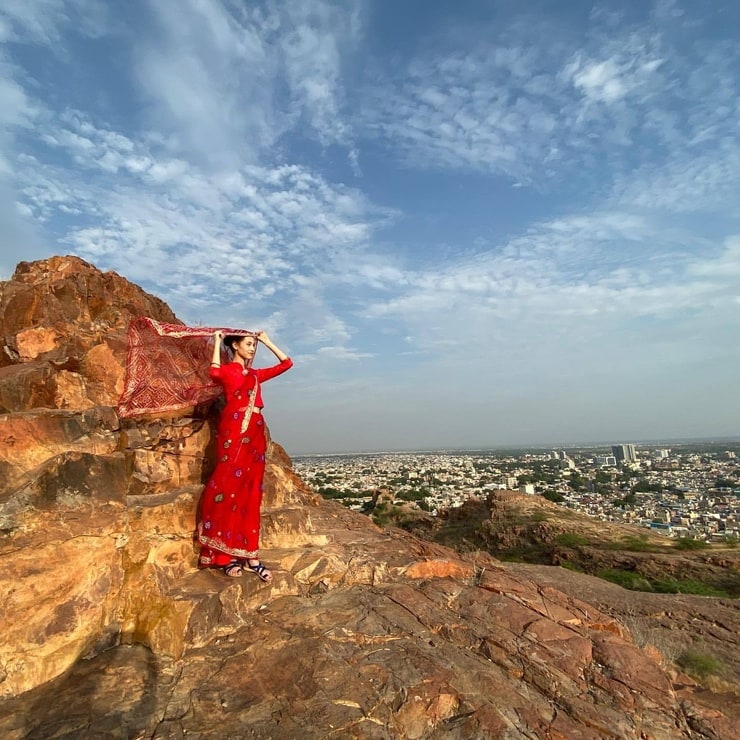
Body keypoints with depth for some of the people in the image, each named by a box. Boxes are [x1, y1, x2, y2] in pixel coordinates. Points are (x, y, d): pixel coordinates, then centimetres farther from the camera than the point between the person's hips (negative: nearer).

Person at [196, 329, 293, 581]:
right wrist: (217, 342, -8)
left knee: (250, 495, 5)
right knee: (229, 490, -5)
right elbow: (214, 372, -20)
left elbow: (286, 363, 24)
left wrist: (267, 342, 24)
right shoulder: (227, 370, 5)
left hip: (255, 435, 6)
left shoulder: (255, 374, 21)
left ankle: (250, 556, 10)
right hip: (234, 432, -6)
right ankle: (225, 555, 2)